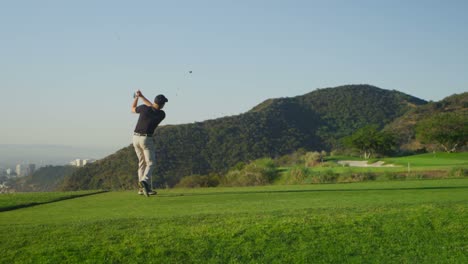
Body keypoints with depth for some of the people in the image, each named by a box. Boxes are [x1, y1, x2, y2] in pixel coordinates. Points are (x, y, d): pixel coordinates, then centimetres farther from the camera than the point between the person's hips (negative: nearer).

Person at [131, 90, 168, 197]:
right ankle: (144, 181, -30)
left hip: (136, 138, 4)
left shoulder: (144, 108, -7)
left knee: (142, 162, 15)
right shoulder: (162, 114, -6)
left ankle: (143, 188, 14)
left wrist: (136, 97, 23)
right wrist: (142, 97, 12)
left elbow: (133, 109, 15)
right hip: (147, 140, -4)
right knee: (151, 163, -2)